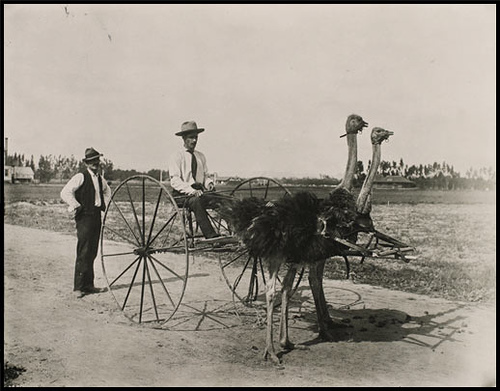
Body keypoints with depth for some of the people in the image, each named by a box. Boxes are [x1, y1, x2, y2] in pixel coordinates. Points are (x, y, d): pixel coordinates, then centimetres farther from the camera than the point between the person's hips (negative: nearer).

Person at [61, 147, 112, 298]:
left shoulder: (100, 178, 15)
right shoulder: (81, 177, -8)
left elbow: (107, 191, 35)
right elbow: (65, 192, -16)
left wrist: (105, 204, 22)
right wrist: (76, 206, -17)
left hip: (96, 216, 7)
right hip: (84, 217, -7)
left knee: (92, 252, 10)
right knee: (83, 253, -8)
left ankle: (88, 285, 17)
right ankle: (78, 287, -1)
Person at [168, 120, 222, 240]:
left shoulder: (200, 156, 19)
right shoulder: (177, 157, 0)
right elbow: (175, 181, -10)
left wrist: (209, 183, -6)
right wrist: (192, 191, -25)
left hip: (200, 191, 5)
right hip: (182, 194, -5)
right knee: (196, 201, -38)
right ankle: (210, 236, -45)